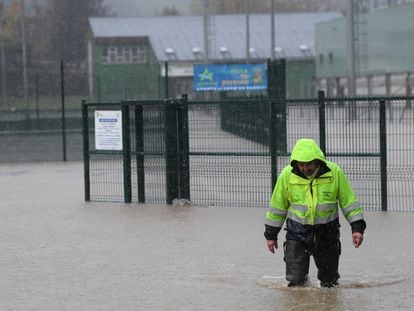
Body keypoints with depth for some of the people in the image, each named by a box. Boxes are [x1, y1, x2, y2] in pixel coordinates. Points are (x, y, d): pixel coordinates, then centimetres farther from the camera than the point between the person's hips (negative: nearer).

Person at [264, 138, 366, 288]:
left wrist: (357, 228, -8)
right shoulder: (287, 175, -11)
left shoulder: (334, 172, -13)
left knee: (329, 280, 12)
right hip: (297, 230, 0)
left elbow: (349, 201, -3)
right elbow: (277, 205, 2)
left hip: (326, 231, 0)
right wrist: (271, 234, 6)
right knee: (295, 281, -6)